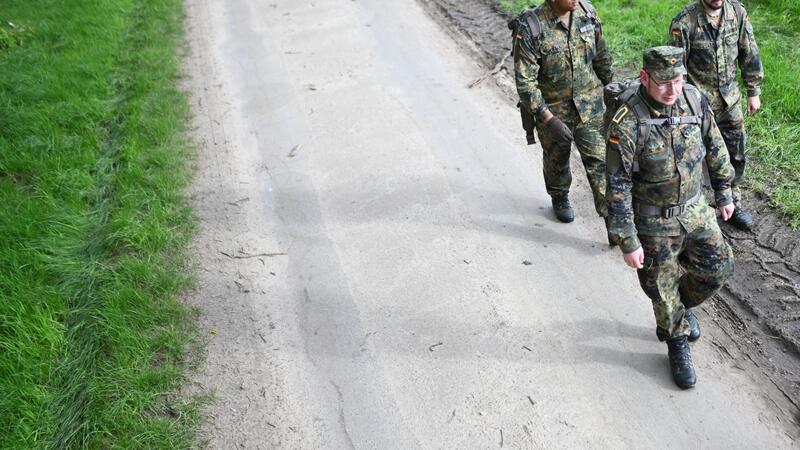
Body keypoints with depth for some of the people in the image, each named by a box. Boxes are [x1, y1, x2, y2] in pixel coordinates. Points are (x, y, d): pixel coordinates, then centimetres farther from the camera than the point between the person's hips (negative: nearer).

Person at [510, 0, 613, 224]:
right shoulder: (530, 28, -24)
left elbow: (602, 57, 7)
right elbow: (525, 81, -23)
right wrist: (549, 119, -27)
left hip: (589, 106, 2)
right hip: (552, 109, -2)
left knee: (599, 160, 0)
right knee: (557, 159, 19)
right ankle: (560, 199, 46)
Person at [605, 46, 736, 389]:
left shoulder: (696, 102, -9)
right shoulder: (627, 123, -26)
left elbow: (716, 149, 8)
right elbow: (617, 187, -22)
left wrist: (724, 193, 15)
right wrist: (627, 242, -19)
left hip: (694, 209, 5)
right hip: (653, 222, -5)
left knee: (718, 268, 12)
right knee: (663, 288, 9)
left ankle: (682, 304, 43)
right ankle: (678, 345, 34)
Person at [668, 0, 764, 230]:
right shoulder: (685, 22, -19)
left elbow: (749, 54, 5)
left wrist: (753, 92, 8)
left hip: (730, 100, 5)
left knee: (735, 154, 14)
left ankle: (733, 204, 33)